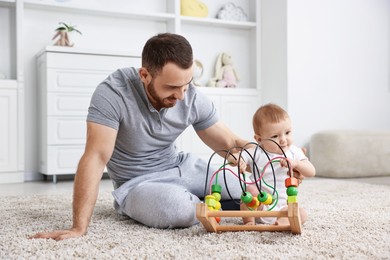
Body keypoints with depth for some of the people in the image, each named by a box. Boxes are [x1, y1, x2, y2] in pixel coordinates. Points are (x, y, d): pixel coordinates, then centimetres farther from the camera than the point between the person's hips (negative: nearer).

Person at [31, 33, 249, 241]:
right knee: (180, 209, -35)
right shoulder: (113, 93, -26)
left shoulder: (194, 99, -12)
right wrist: (79, 228, -35)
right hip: (138, 183, -5)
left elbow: (229, 143, -4)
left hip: (181, 166, 5)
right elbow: (96, 157, -30)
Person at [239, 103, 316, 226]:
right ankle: (248, 220, -16)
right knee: (251, 189, -30)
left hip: (282, 207, 2)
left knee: (302, 214, -18)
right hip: (259, 204, -2)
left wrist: (296, 163, -25)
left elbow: (311, 172, -6)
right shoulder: (256, 153, -9)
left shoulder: (294, 152, 0)